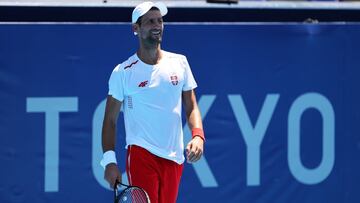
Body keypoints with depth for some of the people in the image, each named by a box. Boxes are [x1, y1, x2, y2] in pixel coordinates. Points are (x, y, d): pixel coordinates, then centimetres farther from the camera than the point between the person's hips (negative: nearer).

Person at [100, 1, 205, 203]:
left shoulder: (179, 63, 9)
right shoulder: (123, 72, -1)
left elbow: (191, 107, 13)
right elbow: (110, 120, 2)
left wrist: (198, 136, -6)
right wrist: (109, 160, -8)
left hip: (174, 157, 4)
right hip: (141, 155, -4)